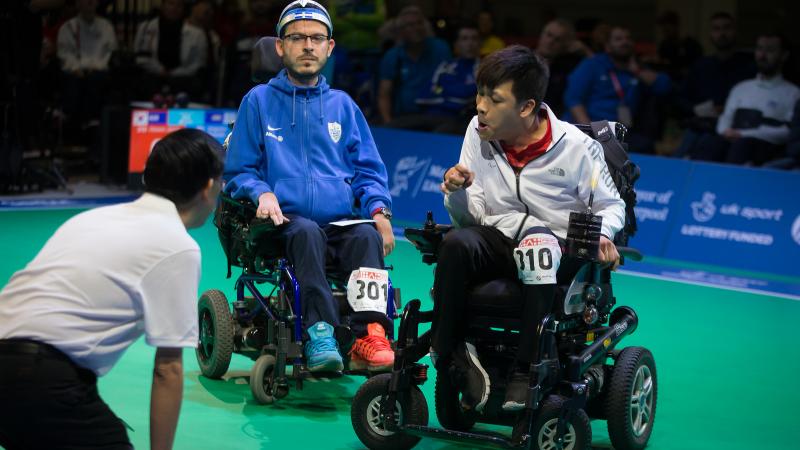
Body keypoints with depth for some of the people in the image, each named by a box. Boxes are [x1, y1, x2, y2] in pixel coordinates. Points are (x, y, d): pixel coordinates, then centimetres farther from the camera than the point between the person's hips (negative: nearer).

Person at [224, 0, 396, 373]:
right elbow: (238, 172, 13)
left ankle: (369, 336, -45)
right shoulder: (259, 101, 15)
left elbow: (368, 170, 20)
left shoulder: (342, 105, 22)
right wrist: (261, 193, -10)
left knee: (367, 236, -32)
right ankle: (319, 333, -47)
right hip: (284, 226, -2)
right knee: (307, 232, -37)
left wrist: (379, 208, -1)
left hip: (341, 222, 2)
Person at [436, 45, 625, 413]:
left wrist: (603, 235, -20)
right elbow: (471, 216, 4)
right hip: (498, 242, 3)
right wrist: (458, 192, -19)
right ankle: (452, 355, -18)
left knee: (537, 239, -40)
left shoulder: (576, 147, -7)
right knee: (456, 243, -32)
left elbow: (611, 205, 3)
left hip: (558, 251, -3)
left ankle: (526, 370, -37)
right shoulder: (478, 132, 1)